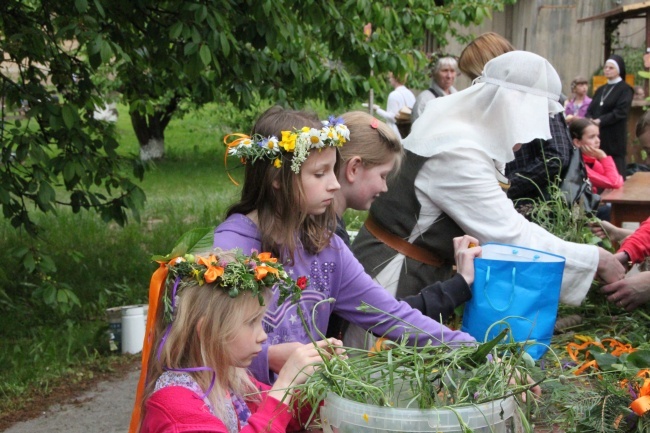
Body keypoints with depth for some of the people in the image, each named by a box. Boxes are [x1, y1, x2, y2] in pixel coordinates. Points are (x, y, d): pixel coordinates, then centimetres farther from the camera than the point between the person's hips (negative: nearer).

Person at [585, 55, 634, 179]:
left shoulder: (625, 89, 0)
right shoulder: (600, 90, 19)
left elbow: (621, 112, -13)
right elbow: (590, 110, 12)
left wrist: (600, 121, -19)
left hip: (614, 137, -6)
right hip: (597, 136, 6)